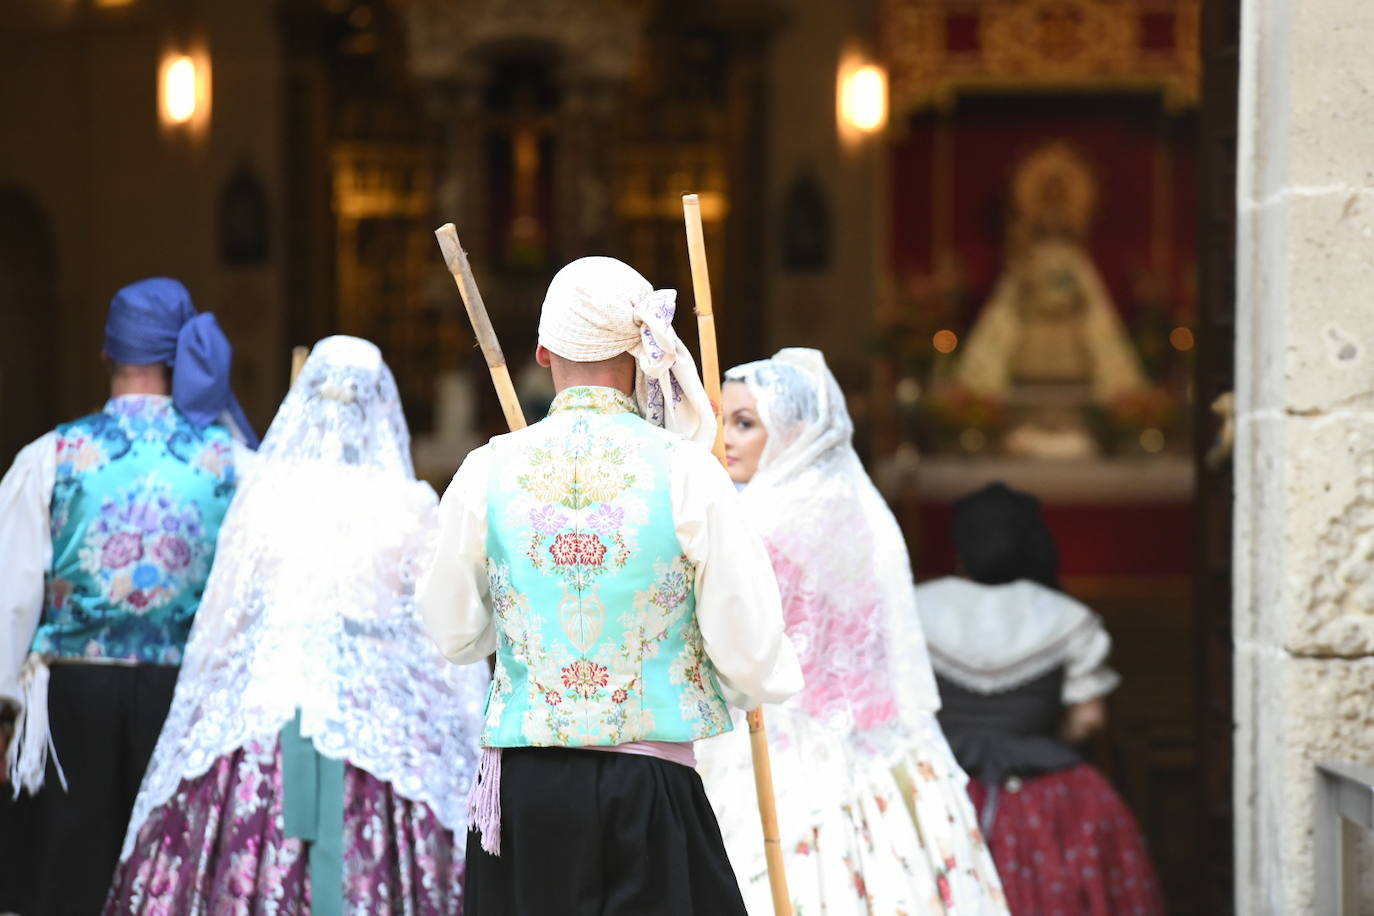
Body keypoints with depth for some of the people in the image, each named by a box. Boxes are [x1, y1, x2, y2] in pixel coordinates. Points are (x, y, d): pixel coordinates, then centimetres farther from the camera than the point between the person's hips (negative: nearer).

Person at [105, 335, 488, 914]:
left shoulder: (264, 496, 0)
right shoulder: (412, 509, -3)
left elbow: (220, 627, 6)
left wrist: (207, 726, 19)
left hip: (265, 720, 1)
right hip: (380, 730, -1)